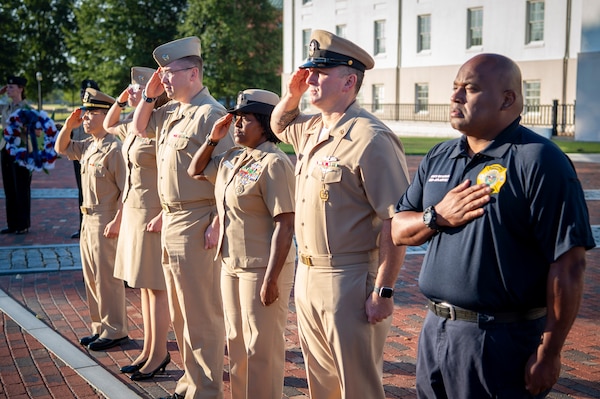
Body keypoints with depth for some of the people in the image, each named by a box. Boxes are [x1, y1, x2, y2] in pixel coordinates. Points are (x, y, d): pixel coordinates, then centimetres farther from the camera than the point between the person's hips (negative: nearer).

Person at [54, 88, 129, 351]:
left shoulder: (114, 149, -17)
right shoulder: (87, 146, 9)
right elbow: (61, 148, 27)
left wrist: (117, 222, -23)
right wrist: (68, 125, 10)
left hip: (106, 222, -9)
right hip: (88, 219, 9)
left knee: (106, 277, -1)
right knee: (91, 277, 15)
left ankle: (115, 332, 11)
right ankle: (100, 327, 27)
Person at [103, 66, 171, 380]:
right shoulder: (132, 126, 9)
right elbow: (108, 126, 31)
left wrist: (163, 215, -27)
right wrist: (120, 100, 15)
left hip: (153, 214, -9)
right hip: (132, 209, 9)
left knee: (155, 285, -1)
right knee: (144, 284, 14)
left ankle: (159, 354, 11)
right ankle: (148, 350, 24)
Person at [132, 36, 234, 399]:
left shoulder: (211, 114, -15)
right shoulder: (170, 111, 12)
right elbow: (141, 127, 30)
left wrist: (216, 225, -22)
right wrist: (149, 95, 13)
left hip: (196, 225, -10)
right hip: (171, 219, 10)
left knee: (201, 313, 0)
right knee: (180, 311, 18)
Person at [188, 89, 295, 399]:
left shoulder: (273, 163, -16)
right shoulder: (231, 159, 9)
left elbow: (285, 225, -20)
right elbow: (195, 171, 26)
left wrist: (271, 279, -23)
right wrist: (212, 139, 10)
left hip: (262, 268, -8)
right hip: (231, 265, 9)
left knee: (261, 349, 2)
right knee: (236, 343, 18)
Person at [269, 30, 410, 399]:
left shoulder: (371, 139, -20)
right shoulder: (312, 130, 7)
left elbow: (396, 221, -22)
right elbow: (279, 124, 31)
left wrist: (383, 292, -22)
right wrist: (293, 93, 9)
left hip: (350, 284, -8)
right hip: (307, 276, 8)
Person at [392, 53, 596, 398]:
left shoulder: (539, 161, -12)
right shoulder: (439, 158, 9)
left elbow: (568, 265, -16)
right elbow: (399, 231, 12)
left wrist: (548, 354, -16)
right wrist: (438, 216, -9)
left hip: (504, 342, -6)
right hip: (435, 331, 7)